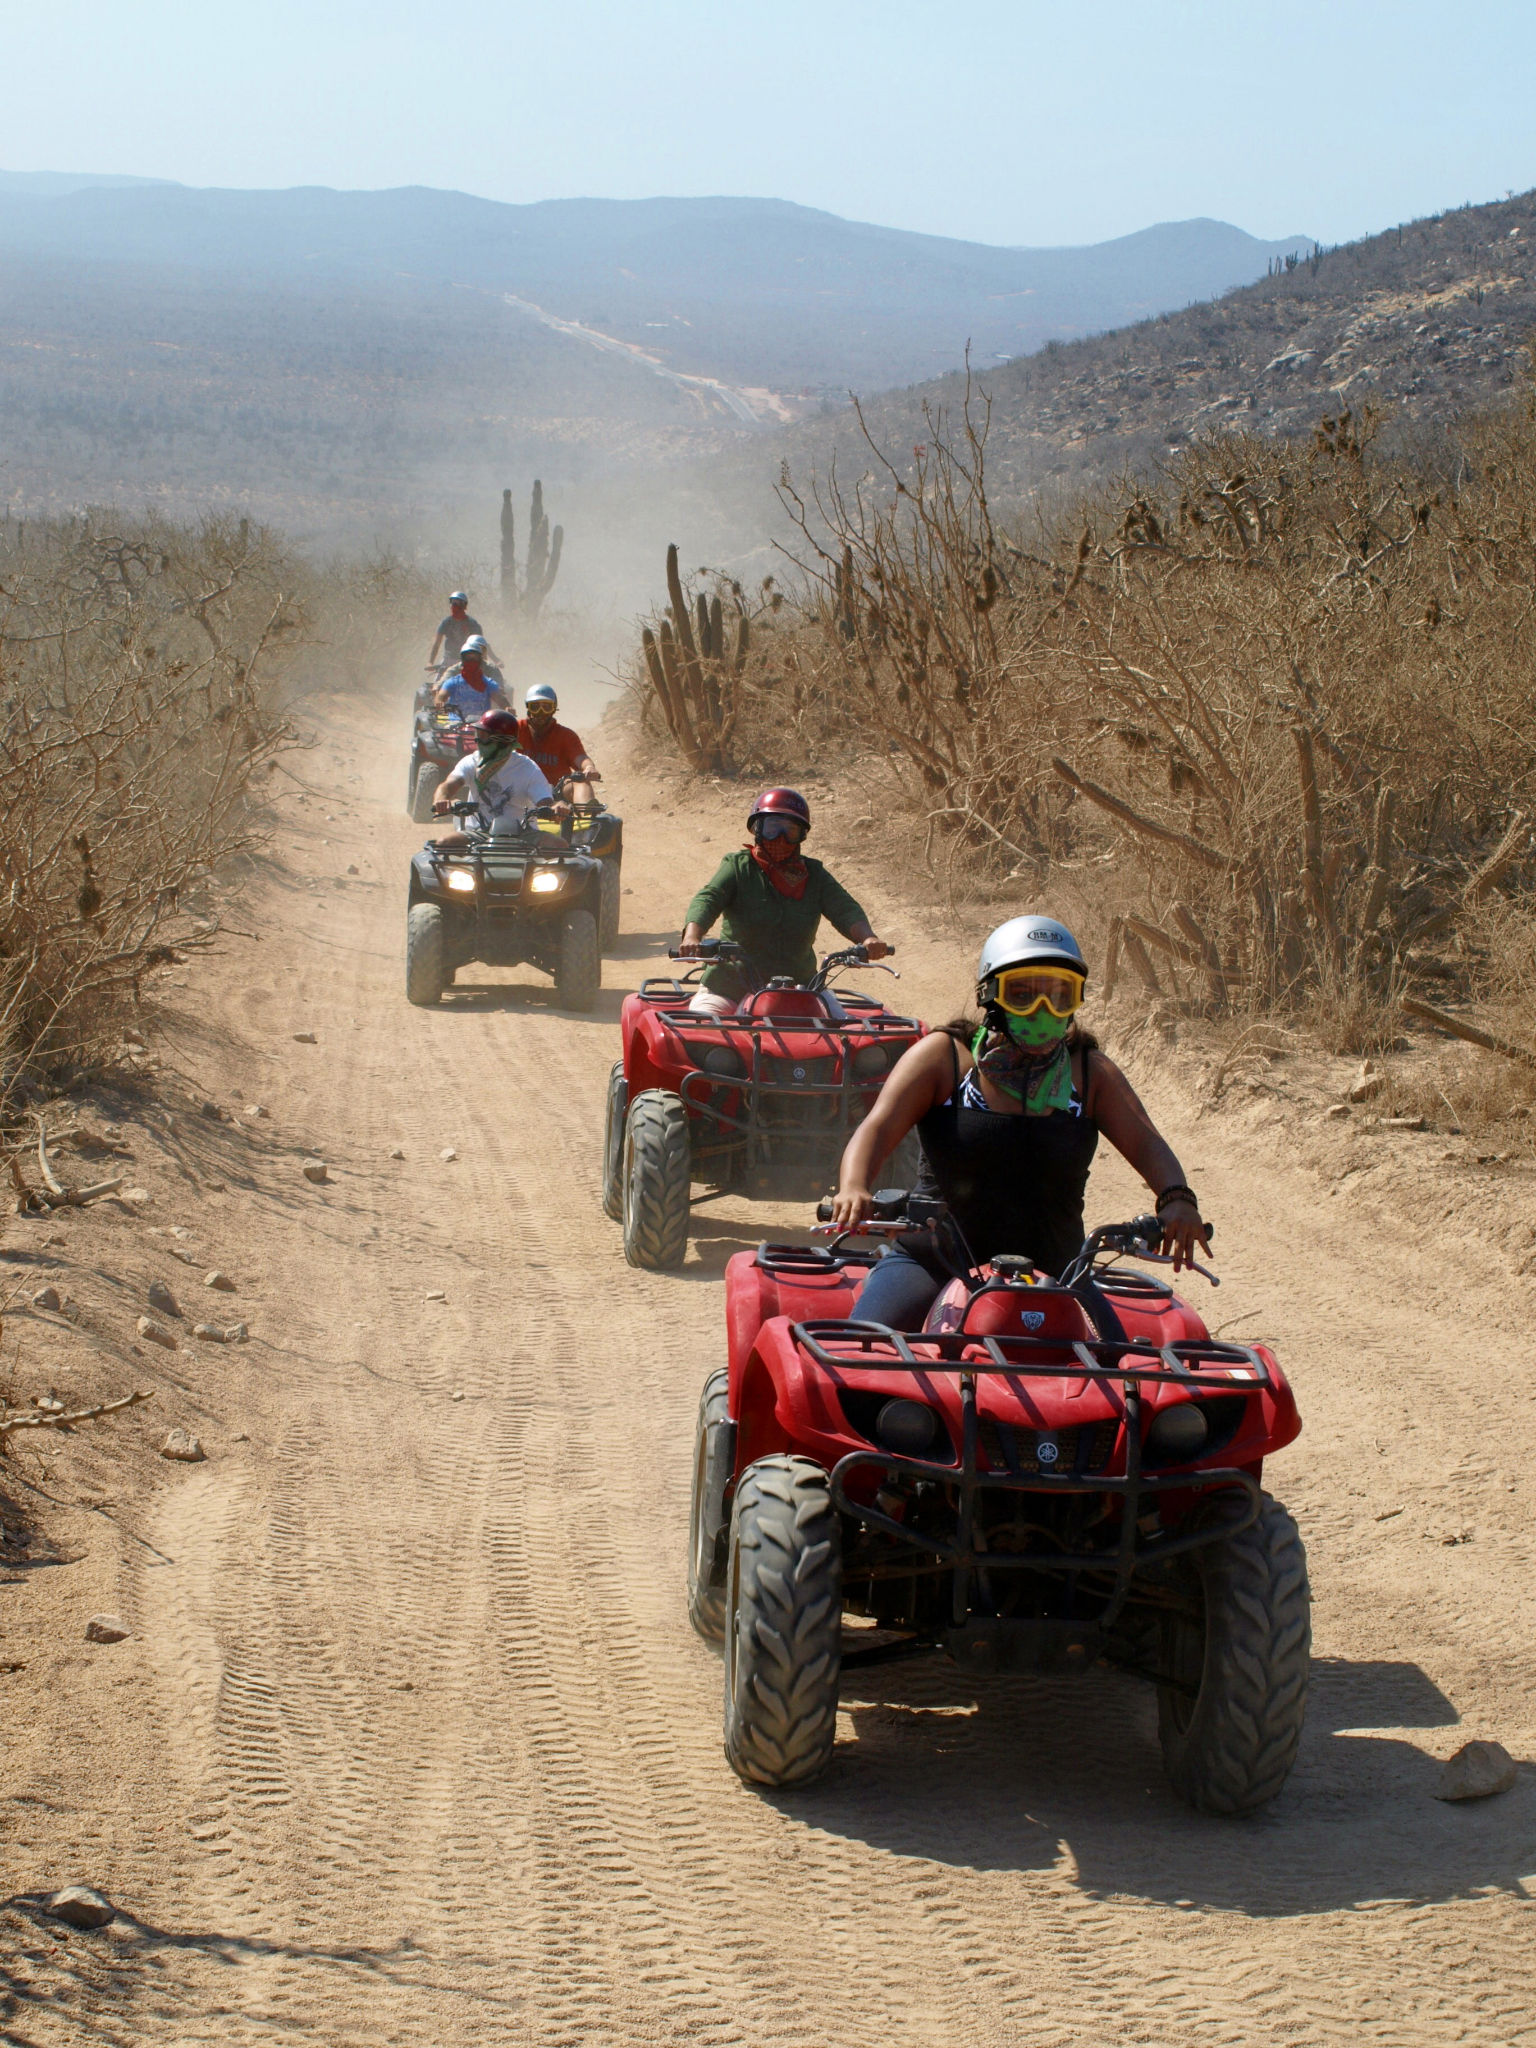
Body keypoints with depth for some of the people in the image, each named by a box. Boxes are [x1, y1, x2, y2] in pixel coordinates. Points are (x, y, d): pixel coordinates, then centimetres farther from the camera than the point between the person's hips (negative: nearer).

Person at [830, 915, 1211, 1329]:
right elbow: (878, 1128, -11)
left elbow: (1145, 1143, -4)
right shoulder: (942, 1056, -1)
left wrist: (1176, 1198, -27)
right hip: (931, 1262, -2)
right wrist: (853, 1187, -34)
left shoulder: (1091, 1073, 7)